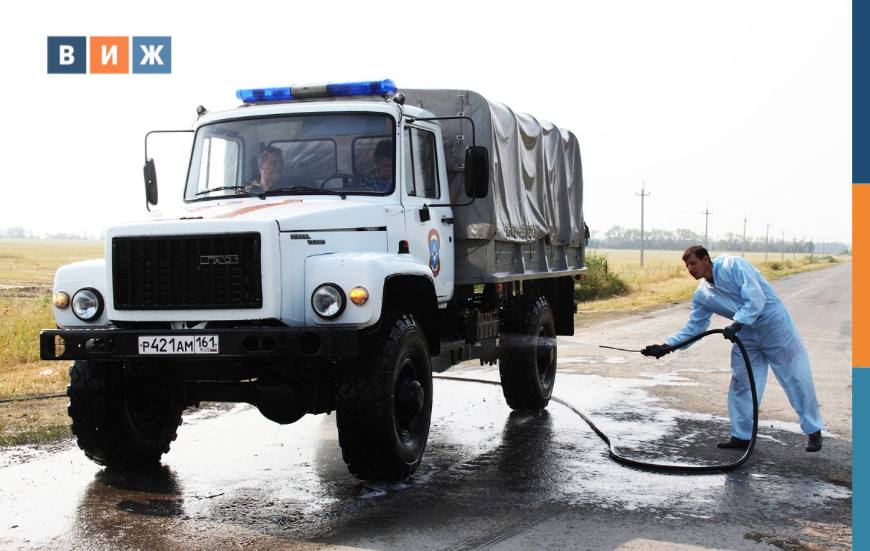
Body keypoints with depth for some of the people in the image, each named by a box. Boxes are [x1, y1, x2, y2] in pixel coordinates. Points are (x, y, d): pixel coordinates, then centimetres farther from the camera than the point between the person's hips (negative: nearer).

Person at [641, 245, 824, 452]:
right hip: (747, 336, 7)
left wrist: (737, 324, -36)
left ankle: (813, 431, 13)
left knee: (796, 379, 0)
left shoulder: (732, 266, -19)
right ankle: (742, 435, 18)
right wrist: (667, 346, -5)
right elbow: (694, 327, 5)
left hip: (775, 325, -7)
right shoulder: (702, 295, 2)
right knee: (741, 384, 6)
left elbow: (756, 298, -25)